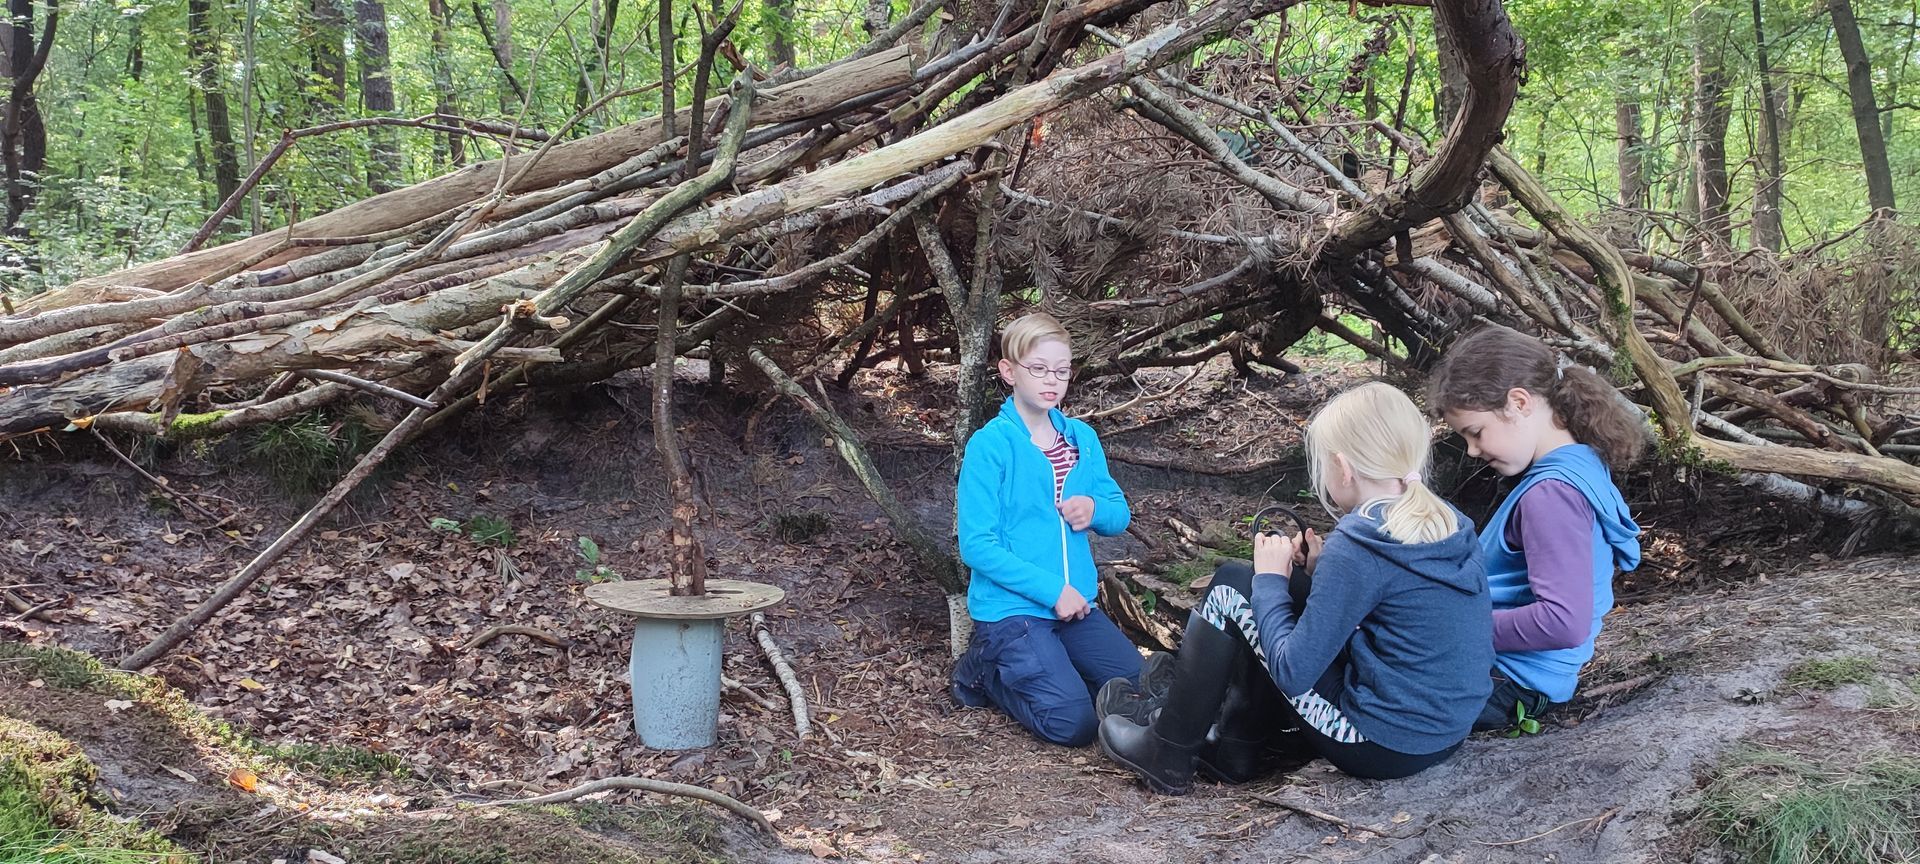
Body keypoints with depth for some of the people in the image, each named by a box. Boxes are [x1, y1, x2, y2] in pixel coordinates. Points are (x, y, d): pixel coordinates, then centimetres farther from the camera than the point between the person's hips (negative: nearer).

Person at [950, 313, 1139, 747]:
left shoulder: (1082, 438, 7)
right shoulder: (990, 445, -12)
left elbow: (1120, 515, 14)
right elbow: (977, 546, -16)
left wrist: (1095, 508, -11)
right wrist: (1052, 589, -19)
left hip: (1076, 604, 7)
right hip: (1011, 607, -6)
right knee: (1072, 722, -20)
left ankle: (1029, 672, 14)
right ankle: (985, 672, 6)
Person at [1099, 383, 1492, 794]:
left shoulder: (1355, 546, -22)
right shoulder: (1451, 525, 2)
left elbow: (1293, 673, -19)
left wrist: (1269, 579, -5)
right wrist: (1327, 570, 7)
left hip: (1382, 749, -8)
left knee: (1231, 587, 1)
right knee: (1288, 599, 20)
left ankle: (1167, 756, 12)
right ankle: (1236, 749, 26)